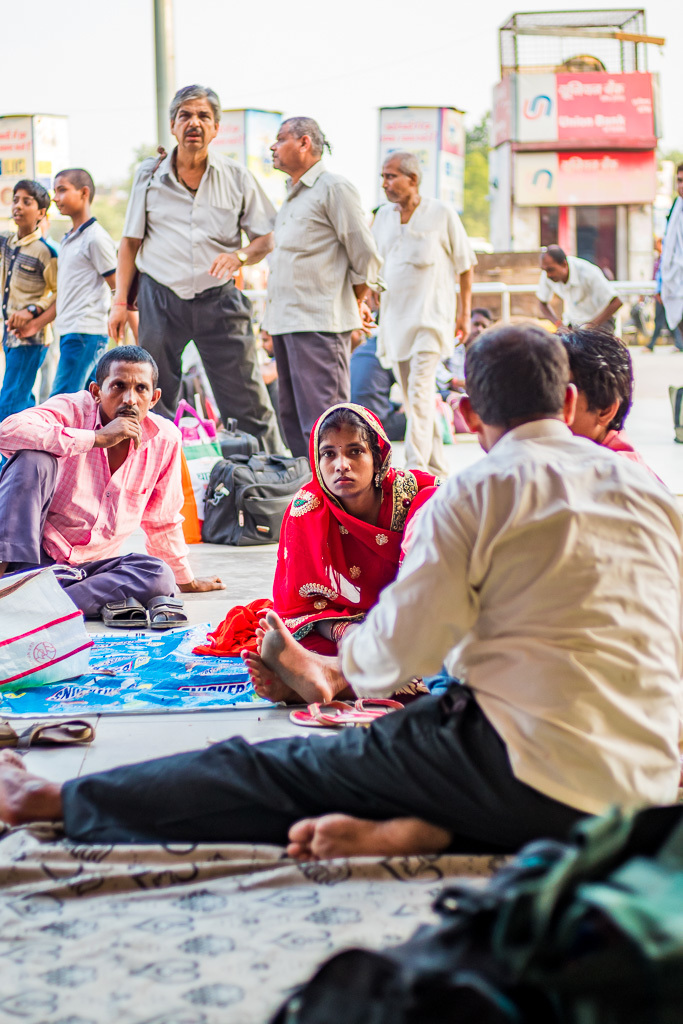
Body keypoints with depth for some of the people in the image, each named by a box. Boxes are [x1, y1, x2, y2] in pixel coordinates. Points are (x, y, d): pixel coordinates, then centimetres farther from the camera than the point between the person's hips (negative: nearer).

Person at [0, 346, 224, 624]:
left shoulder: (165, 438, 0)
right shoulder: (72, 410, -12)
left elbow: (163, 520, 15)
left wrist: (186, 581, 24)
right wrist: (98, 439, -31)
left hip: (89, 566, 4)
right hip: (31, 556, -3)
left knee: (159, 574, -25)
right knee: (34, 458, -24)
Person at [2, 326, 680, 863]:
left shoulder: (480, 491, -2)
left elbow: (401, 649, -2)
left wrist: (330, 672, 19)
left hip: (535, 772, -6)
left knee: (287, 769, 5)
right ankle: (420, 828, -7)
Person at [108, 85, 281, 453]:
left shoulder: (237, 177, 3)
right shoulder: (149, 174, 5)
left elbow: (266, 239, 7)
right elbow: (130, 243, 11)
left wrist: (239, 256, -14)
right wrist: (120, 301, 4)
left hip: (218, 299, -1)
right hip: (159, 298, 1)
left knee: (248, 403, -1)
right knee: (152, 403, 4)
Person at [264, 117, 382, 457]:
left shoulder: (334, 188, -6)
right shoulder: (292, 194, 22)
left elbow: (366, 255, -6)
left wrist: (355, 305, 4)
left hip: (319, 323, -9)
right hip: (286, 322, 9)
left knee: (321, 423, -12)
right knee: (292, 417, 12)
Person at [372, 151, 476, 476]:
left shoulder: (441, 214, -3)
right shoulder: (383, 216, 10)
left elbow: (465, 266, 2)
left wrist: (464, 314, -1)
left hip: (431, 315, -6)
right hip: (395, 316, 6)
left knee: (420, 392, -17)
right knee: (411, 397, 9)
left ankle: (417, 469, -21)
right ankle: (437, 468, 18)